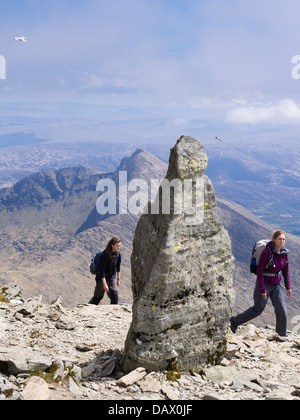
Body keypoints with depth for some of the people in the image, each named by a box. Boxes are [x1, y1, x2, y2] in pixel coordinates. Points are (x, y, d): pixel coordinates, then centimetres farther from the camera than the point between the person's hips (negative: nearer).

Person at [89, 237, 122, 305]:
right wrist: (104, 284, -24)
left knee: (115, 297, 1)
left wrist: (118, 279, 13)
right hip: (102, 278, -5)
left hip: (112, 278, 6)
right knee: (98, 296, 11)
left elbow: (118, 267, 8)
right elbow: (101, 270, -25)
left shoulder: (118, 253, -7)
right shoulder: (105, 254, -27)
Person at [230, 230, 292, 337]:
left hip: (276, 285, 6)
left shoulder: (284, 252, -4)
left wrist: (288, 287, 5)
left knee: (281, 310, 0)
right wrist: (262, 290, -20)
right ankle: (235, 321, 31)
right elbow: (259, 272, -21)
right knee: (257, 310, 10)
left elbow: (285, 270, 8)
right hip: (263, 284, -6)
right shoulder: (267, 252, -25)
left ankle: (281, 335, 16)